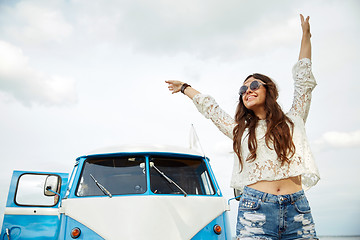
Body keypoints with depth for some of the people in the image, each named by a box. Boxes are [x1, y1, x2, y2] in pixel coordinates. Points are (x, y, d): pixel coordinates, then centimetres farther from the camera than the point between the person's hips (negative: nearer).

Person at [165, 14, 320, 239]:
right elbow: (210, 108, 28)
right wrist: (185, 87, 40)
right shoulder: (240, 130, 17)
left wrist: (306, 35, 25)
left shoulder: (292, 121, 14)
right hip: (256, 211, 0)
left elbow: (303, 80, 19)